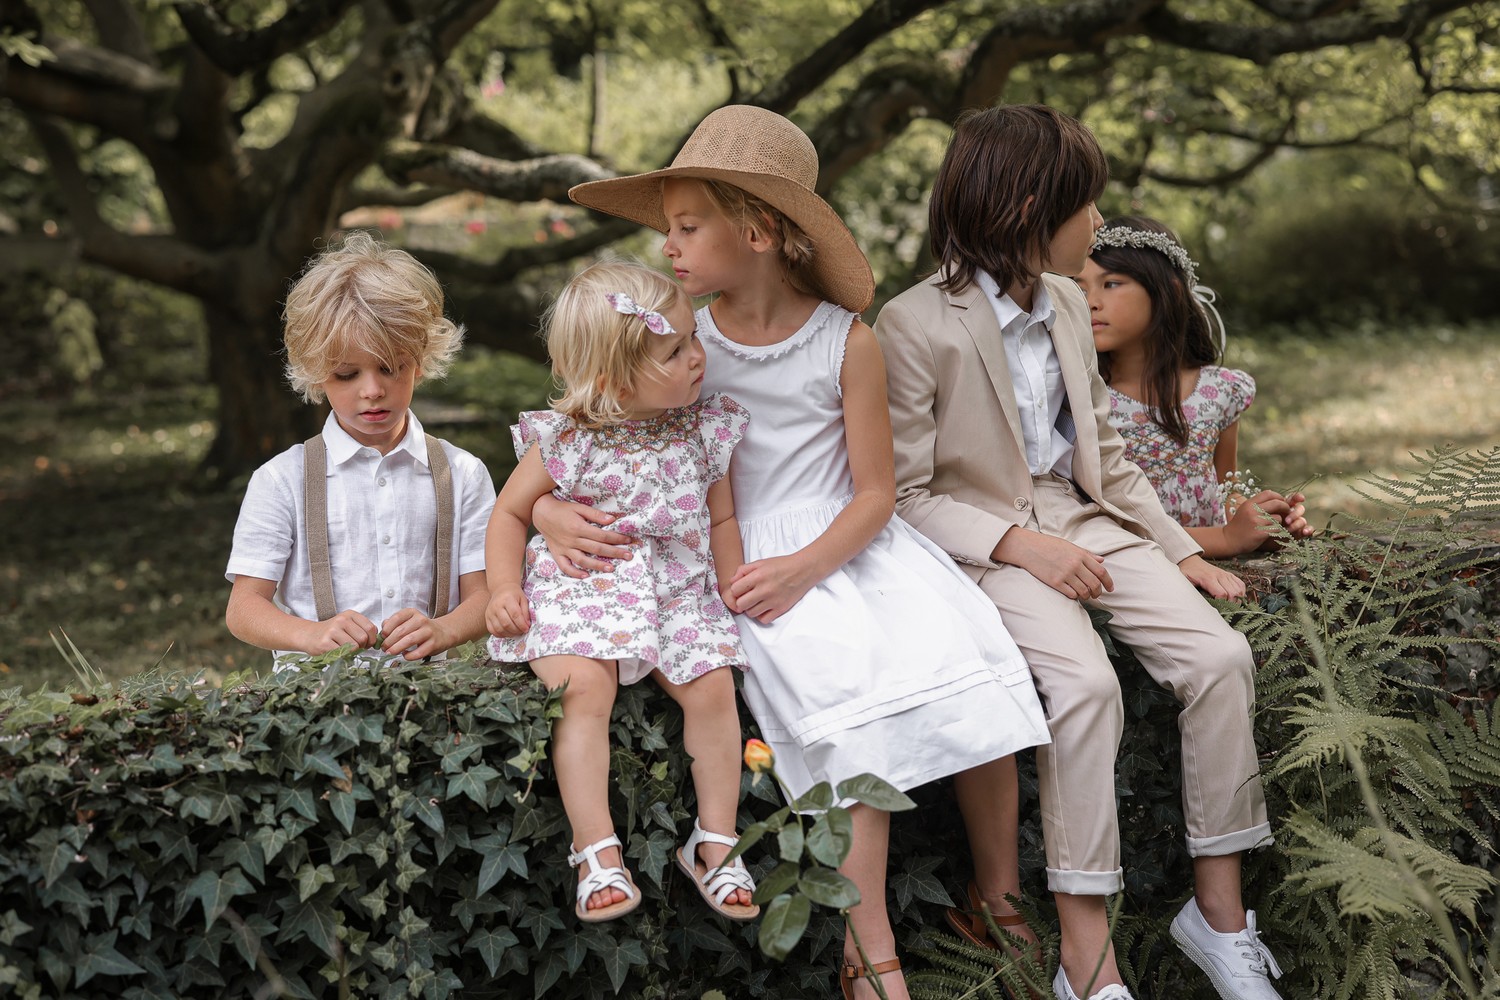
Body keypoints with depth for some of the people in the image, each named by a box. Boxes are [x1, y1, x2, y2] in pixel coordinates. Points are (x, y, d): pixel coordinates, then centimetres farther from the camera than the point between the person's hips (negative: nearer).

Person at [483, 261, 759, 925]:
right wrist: (504, 588, -9)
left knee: (713, 689, -16)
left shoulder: (702, 432, 1)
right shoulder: (568, 442, -9)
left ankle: (714, 842, -1)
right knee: (583, 689, -27)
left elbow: (721, 520, 14)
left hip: (678, 592, 3)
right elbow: (510, 512, 3)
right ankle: (597, 853, -23)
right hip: (583, 590, -3)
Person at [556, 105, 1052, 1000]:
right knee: (848, 693, -28)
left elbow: (875, 492, -1)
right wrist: (558, 516, -18)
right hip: (747, 559, -1)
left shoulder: (846, 342, -1)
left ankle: (1000, 899, -2)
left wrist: (804, 567, -18)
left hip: (846, 545, 1)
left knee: (968, 652, -22)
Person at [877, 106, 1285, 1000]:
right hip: (986, 543, -7)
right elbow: (905, 497, -11)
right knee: (1086, 682, -33)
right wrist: (1020, 545, -21)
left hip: (1081, 521, 7)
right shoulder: (915, 326, -12)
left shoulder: (1067, 304, 11)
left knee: (1221, 656, -16)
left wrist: (1183, 552, 9)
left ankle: (1219, 908, -4)